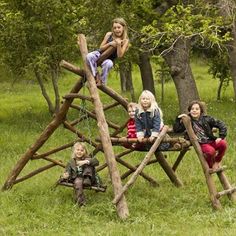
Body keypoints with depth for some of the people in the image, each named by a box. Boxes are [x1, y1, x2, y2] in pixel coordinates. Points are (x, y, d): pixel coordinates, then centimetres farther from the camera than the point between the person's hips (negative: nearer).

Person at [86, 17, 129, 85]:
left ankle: (102, 82, -19)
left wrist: (119, 44, -30)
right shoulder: (109, 35, -6)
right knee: (89, 56, -32)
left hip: (109, 59, -1)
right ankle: (96, 76, -21)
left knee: (108, 64, -39)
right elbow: (101, 48, -1)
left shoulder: (125, 41, -9)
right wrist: (109, 44, -19)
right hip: (100, 54, 1)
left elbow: (120, 55, -15)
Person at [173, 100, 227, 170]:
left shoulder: (206, 119, 4)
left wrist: (221, 136, -7)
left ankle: (217, 162, 0)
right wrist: (178, 119, -9)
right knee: (210, 151, -35)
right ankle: (210, 166, -2)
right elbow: (176, 130, 3)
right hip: (201, 144, -2)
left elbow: (221, 124, 5)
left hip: (211, 141, 2)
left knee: (223, 143, -28)